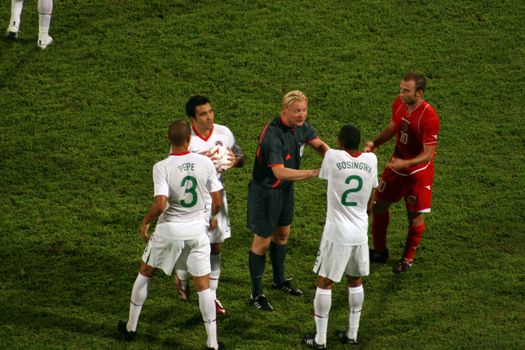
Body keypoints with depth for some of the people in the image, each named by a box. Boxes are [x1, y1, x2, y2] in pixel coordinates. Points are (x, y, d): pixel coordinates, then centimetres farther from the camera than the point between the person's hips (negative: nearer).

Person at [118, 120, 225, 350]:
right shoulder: (205, 163, -8)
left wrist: (145, 222, -6)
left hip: (169, 230, -1)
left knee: (145, 273, 21)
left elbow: (160, 204, -25)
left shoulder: (162, 167, -17)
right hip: (197, 230, 1)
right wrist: (213, 217, 20)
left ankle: (130, 327, 31)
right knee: (203, 285, 7)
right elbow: (218, 202, -2)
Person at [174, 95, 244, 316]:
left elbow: (241, 158, 8)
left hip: (217, 197, 4)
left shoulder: (223, 133, -5)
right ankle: (182, 279, 36)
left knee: (216, 247, 8)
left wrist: (234, 160, -17)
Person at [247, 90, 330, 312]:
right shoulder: (272, 135, -33)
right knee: (262, 241, 3)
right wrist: (314, 173, -39)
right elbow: (280, 172, -39)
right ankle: (256, 294, 16)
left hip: (286, 189, 8)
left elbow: (318, 144, 11)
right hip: (266, 191, -8)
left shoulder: (301, 126, -7)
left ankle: (279, 280, 45)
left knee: (282, 234, 24)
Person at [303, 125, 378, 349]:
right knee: (356, 281, 20)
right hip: (360, 233, 4)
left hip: (336, 234, -4)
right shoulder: (371, 160, -3)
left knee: (324, 283, 7)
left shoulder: (333, 156, -13)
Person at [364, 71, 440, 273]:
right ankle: (380, 252, 32)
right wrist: (375, 143, -6)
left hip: (418, 171, -6)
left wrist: (405, 164, -39)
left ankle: (408, 259, 28)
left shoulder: (428, 117, -30)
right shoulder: (399, 104, -9)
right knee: (379, 205, 13)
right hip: (397, 164, 7)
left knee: (416, 216, 6)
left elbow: (428, 154, -26)